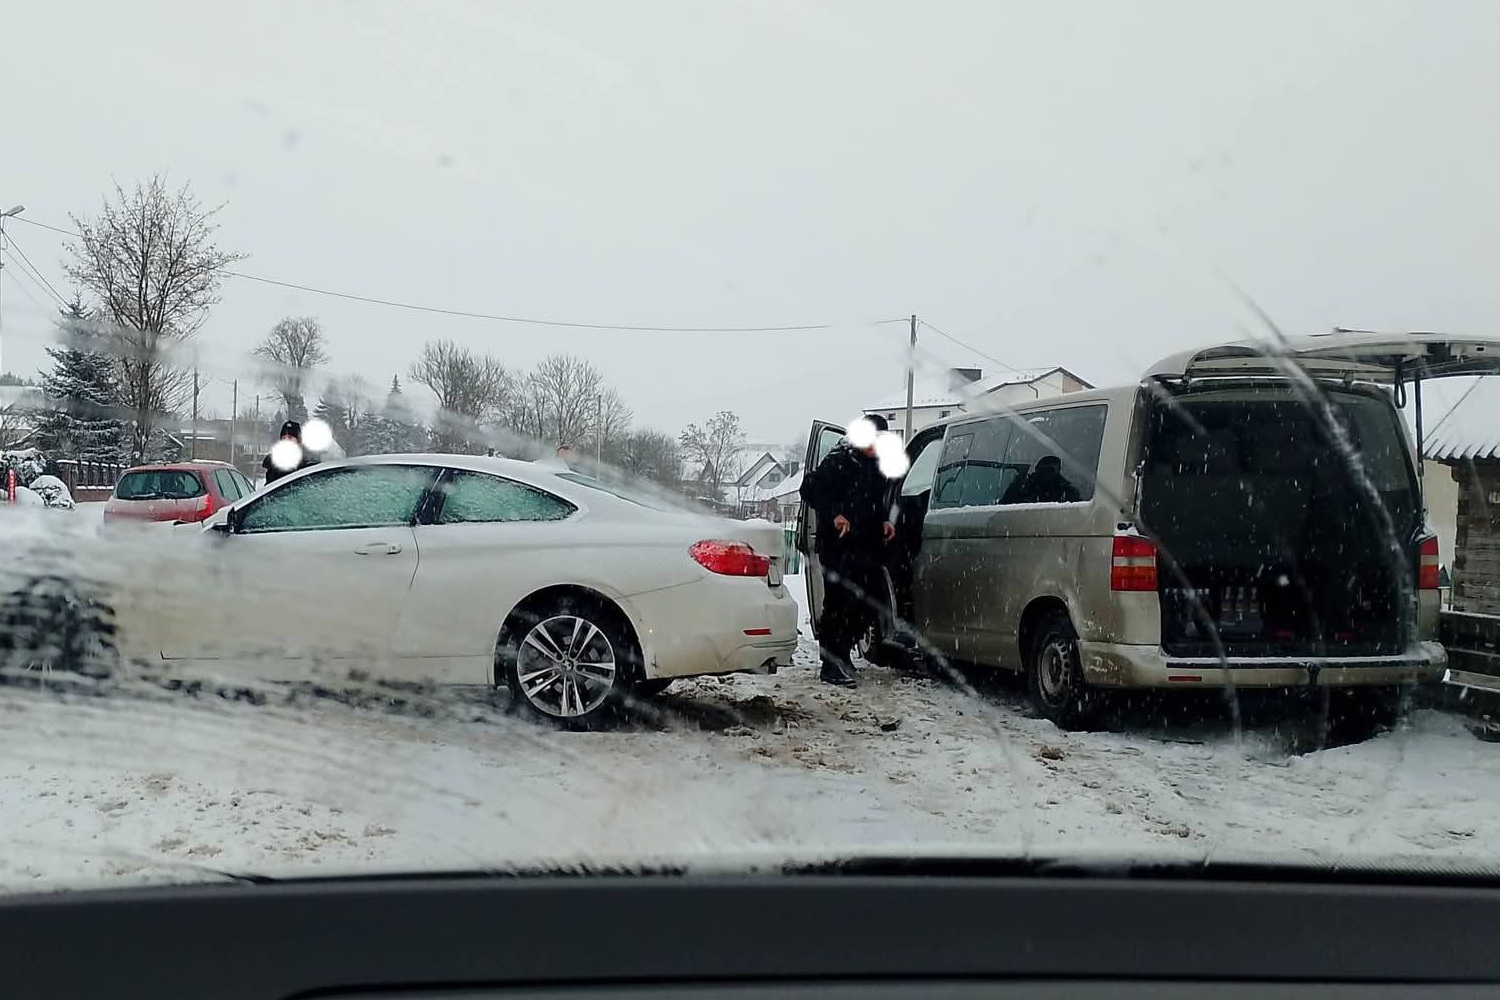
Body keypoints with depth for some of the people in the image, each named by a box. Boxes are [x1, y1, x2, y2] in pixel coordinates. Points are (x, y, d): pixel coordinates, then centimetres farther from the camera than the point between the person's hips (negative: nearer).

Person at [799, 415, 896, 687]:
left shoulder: (877, 467, 17)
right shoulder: (839, 461, -8)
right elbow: (810, 487, -13)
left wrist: (884, 520, 13)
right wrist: (834, 514, -22)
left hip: (867, 545, 8)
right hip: (838, 545, -8)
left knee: (873, 599, 7)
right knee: (839, 601, -10)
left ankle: (839, 654, 23)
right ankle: (832, 665, -4)